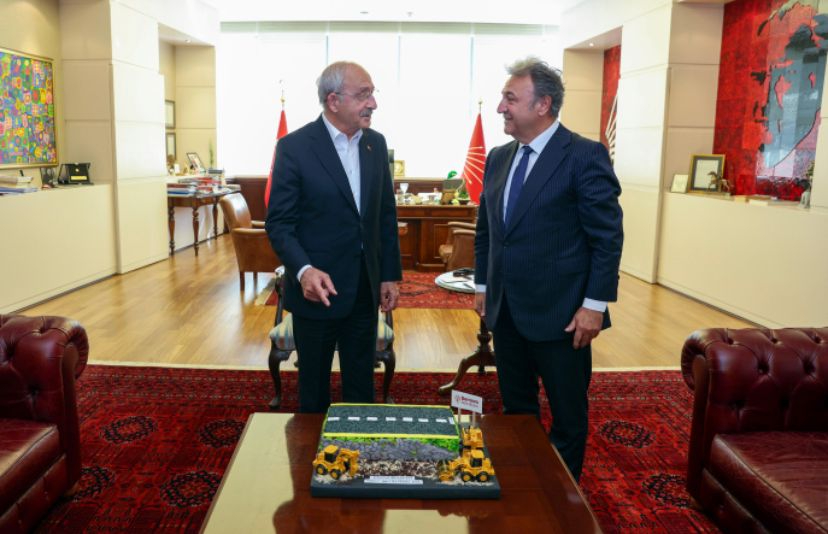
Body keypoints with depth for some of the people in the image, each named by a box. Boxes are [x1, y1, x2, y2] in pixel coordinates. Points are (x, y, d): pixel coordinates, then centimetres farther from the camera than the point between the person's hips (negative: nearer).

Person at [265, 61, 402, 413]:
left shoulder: (376, 143, 4)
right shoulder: (294, 147, -12)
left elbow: (386, 214, 9)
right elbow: (279, 223, -12)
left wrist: (390, 275, 7)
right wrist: (304, 270, -28)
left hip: (365, 289, 5)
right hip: (318, 288, -4)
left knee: (362, 386, 17)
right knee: (314, 388, 14)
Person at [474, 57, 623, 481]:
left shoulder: (585, 156, -12)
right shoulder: (498, 159, 9)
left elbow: (608, 236, -13)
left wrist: (594, 305, -15)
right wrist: (482, 285, 14)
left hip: (560, 313, -6)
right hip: (505, 311, 7)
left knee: (567, 416, 10)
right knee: (516, 410, 18)